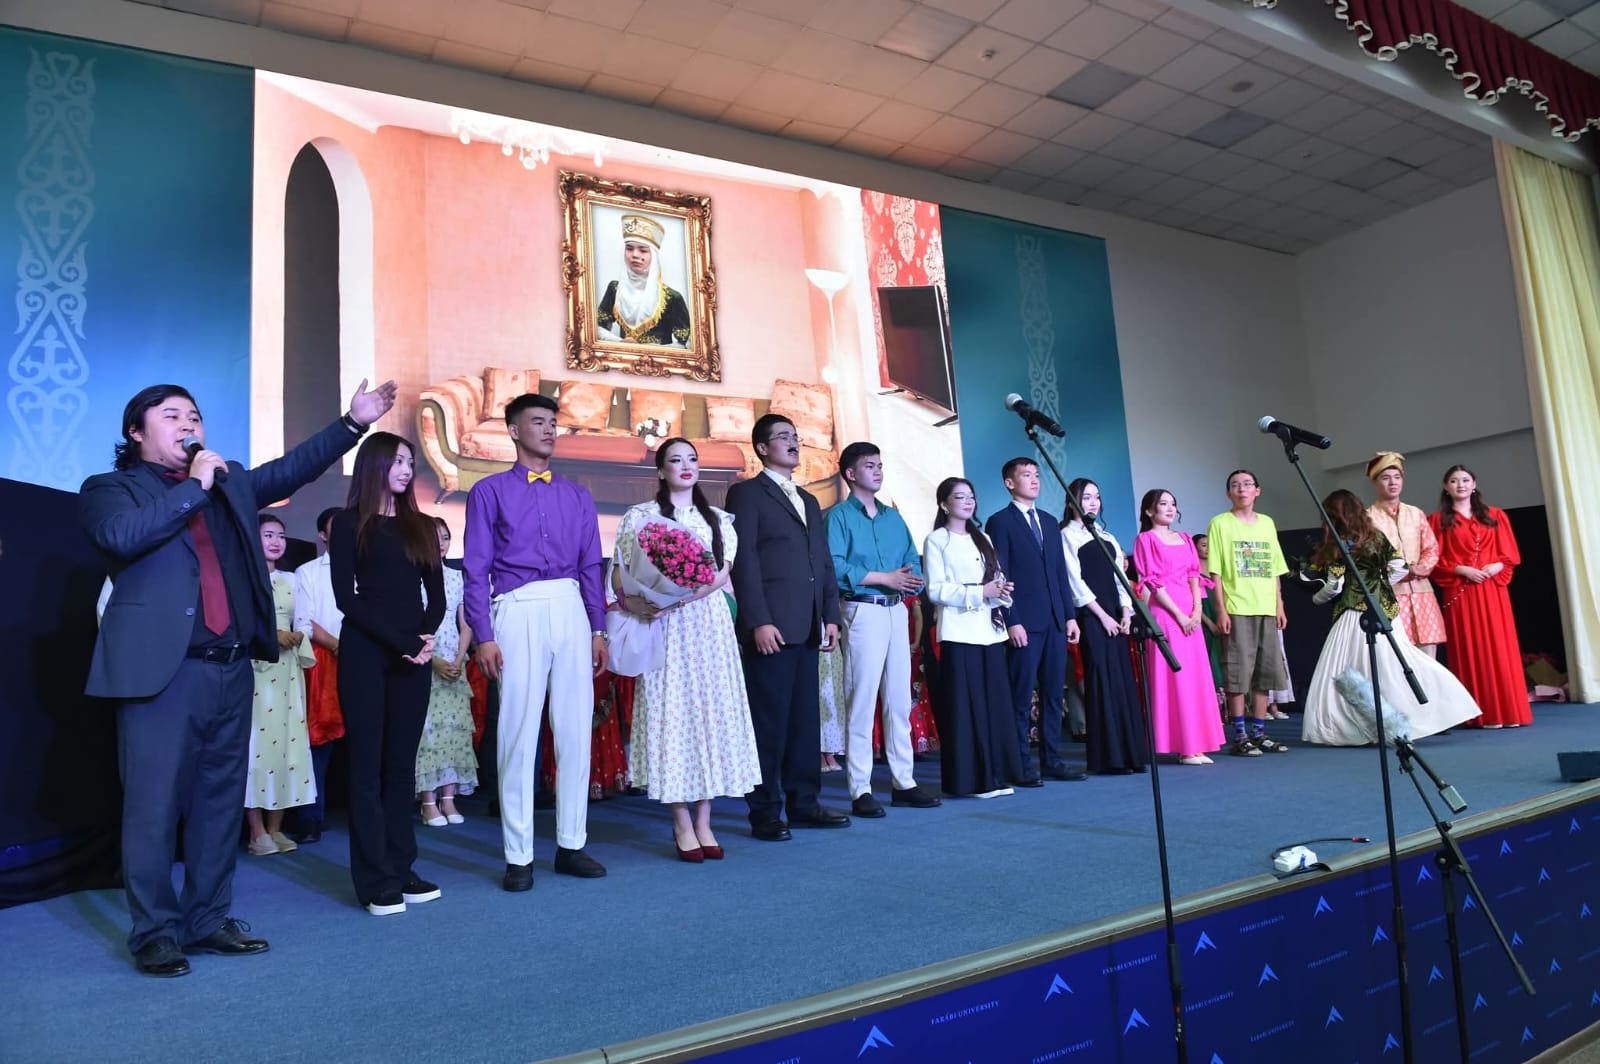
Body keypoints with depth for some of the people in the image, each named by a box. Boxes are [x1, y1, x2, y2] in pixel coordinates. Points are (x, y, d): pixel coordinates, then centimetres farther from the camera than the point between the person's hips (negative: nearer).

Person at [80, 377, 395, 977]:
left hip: (230, 668, 6)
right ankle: (156, 933, 12)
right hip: (162, 670, -5)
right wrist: (194, 486, -10)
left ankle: (208, 920, 22)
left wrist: (354, 423, 6)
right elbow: (121, 535, -16)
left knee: (220, 801, 11)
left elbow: (293, 469, 14)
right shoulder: (110, 489, 3)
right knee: (155, 805, 0)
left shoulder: (232, 483, 19)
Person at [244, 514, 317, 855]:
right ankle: (257, 831, -1)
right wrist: (270, 635, -16)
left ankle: (275, 827, 9)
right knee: (256, 742, -7)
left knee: (285, 740, 3)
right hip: (253, 667, -5)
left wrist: (297, 638, -4)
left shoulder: (290, 581, 16)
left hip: (287, 671, 5)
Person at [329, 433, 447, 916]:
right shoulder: (349, 524, 1)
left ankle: (401, 869, 14)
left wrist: (426, 637, -10)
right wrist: (399, 641, -14)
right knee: (368, 764, -1)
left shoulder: (421, 526, 13)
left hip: (414, 655, 4)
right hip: (365, 653, -4)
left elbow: (436, 594, 9)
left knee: (402, 763, 7)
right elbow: (346, 596, -6)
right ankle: (375, 880, 4)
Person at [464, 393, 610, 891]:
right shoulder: (489, 491, 6)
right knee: (518, 733, -1)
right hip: (518, 611, -3)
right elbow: (475, 569, 1)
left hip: (570, 610, 4)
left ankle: (572, 845, 17)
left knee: (576, 729, 5)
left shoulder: (577, 495, 17)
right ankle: (518, 856, 10)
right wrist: (484, 636, -7)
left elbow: (591, 566, 15)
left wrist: (598, 630, 9)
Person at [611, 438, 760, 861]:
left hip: (708, 624, 3)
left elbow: (722, 573, -1)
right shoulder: (640, 516, 7)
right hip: (664, 630, -2)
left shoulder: (718, 519, 13)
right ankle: (682, 824, 4)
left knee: (711, 711, 1)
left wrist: (678, 599, -16)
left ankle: (703, 822, 9)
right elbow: (619, 573, 0)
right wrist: (631, 600, -22)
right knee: (671, 713, -4)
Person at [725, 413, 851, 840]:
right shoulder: (746, 494, 0)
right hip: (771, 626, -7)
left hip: (807, 627, 7)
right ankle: (765, 812, 5)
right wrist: (759, 621, -17)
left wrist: (830, 615, 11)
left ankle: (803, 803, 18)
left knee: (805, 718, 9)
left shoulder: (809, 500, 23)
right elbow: (744, 561, -9)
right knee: (769, 720, -3)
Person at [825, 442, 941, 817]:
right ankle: (860, 790, 0)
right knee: (862, 701, -5)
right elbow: (835, 566, -15)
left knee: (900, 700, 8)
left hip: (897, 610, 6)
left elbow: (913, 562, 13)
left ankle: (903, 782, 16)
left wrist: (909, 580, -10)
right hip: (862, 611, -6)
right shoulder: (838, 516, -2)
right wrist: (885, 578, -14)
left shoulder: (893, 516, 18)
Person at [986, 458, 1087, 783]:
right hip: (1024, 623, -6)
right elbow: (1000, 577, -8)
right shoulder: (1000, 522, -2)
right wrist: (1011, 621, -14)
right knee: (1022, 696, -1)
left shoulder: (1049, 521, 18)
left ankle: (1052, 760, 16)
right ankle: (1021, 764, 6)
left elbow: (1061, 572, 17)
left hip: (1055, 622, 6)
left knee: (1053, 694, 9)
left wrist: (1070, 615, 10)